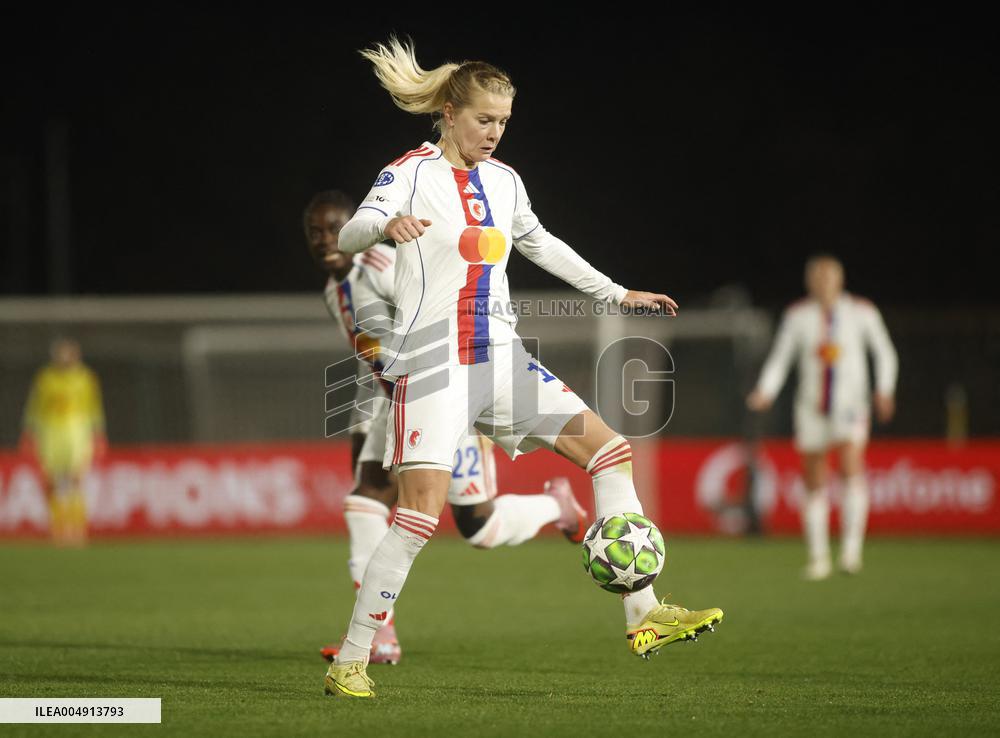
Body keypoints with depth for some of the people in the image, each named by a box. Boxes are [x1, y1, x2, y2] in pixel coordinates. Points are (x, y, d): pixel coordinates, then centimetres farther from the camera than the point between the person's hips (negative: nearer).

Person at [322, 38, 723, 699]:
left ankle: (644, 616, 5)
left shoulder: (503, 180, 14)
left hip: (501, 357, 7)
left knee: (611, 448, 1)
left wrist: (617, 294, 33)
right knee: (423, 512, -17)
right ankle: (349, 663, -9)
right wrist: (386, 226, -48)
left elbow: (543, 245, 31)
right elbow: (352, 234, -24)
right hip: (433, 363, -7)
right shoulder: (410, 174, -7)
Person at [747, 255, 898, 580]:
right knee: (814, 485, 4)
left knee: (851, 467, -25)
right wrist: (765, 392, -12)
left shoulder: (862, 312, -1)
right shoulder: (797, 315, 3)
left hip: (850, 404, -2)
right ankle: (818, 557, 17)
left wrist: (884, 390, -2)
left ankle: (852, 548, -22)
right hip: (811, 406, 2)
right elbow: (780, 358, 4)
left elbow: (884, 353, 10)